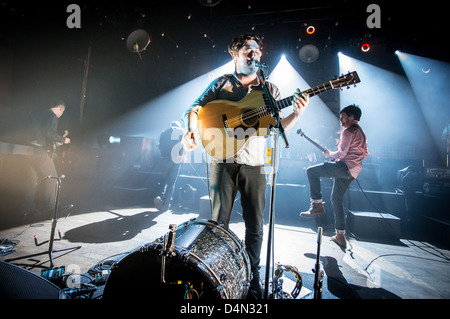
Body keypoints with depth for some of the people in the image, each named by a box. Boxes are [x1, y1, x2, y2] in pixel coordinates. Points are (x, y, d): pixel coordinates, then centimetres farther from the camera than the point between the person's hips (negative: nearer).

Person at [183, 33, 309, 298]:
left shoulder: (270, 90, 13)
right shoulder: (221, 84, 11)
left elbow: (278, 127, 8)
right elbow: (195, 109, 9)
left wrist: (298, 113, -11)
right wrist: (191, 131, -11)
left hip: (254, 164, 1)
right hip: (223, 159, -1)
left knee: (255, 226, 6)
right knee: (219, 222, 6)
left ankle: (253, 276, 26)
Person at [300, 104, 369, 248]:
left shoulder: (349, 130, -7)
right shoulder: (360, 132, 25)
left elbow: (342, 153, -17)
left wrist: (329, 154, 3)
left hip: (345, 166, -10)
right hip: (352, 171, 10)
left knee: (311, 171, -10)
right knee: (336, 199, 14)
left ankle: (317, 206, -10)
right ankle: (340, 236, 18)